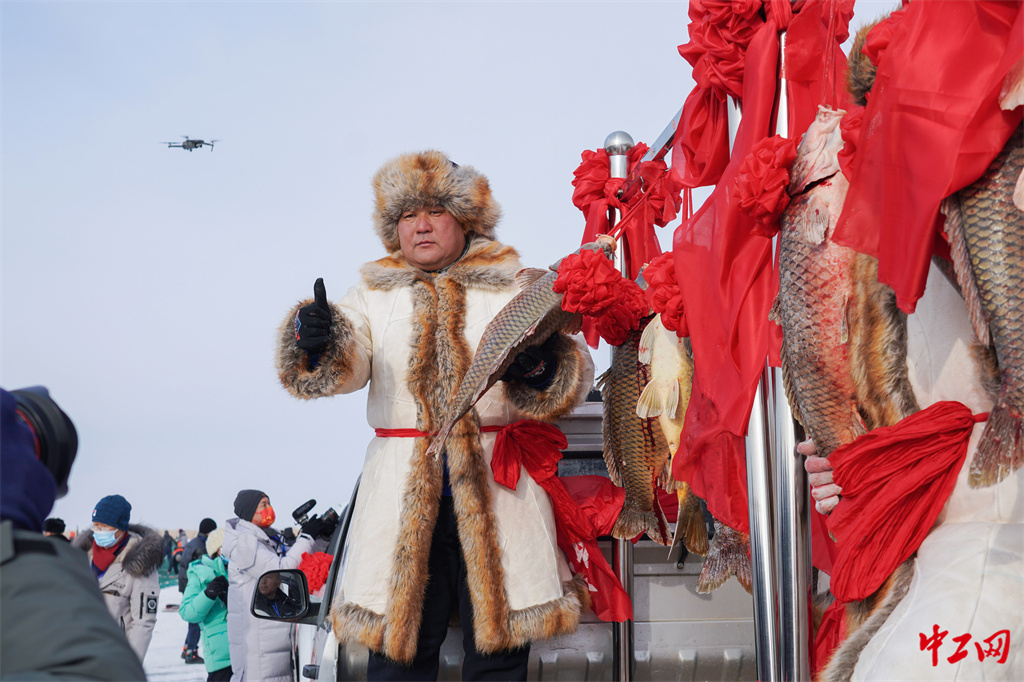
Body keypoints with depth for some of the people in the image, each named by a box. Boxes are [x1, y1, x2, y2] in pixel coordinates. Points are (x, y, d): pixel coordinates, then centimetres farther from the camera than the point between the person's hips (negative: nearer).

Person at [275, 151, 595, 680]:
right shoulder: (373, 294, 13)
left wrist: (543, 366, -20)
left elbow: (574, 374, 3)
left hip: (495, 485, -1)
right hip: (402, 492, 1)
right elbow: (346, 367, -4)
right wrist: (316, 343, -26)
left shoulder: (515, 288, 9)